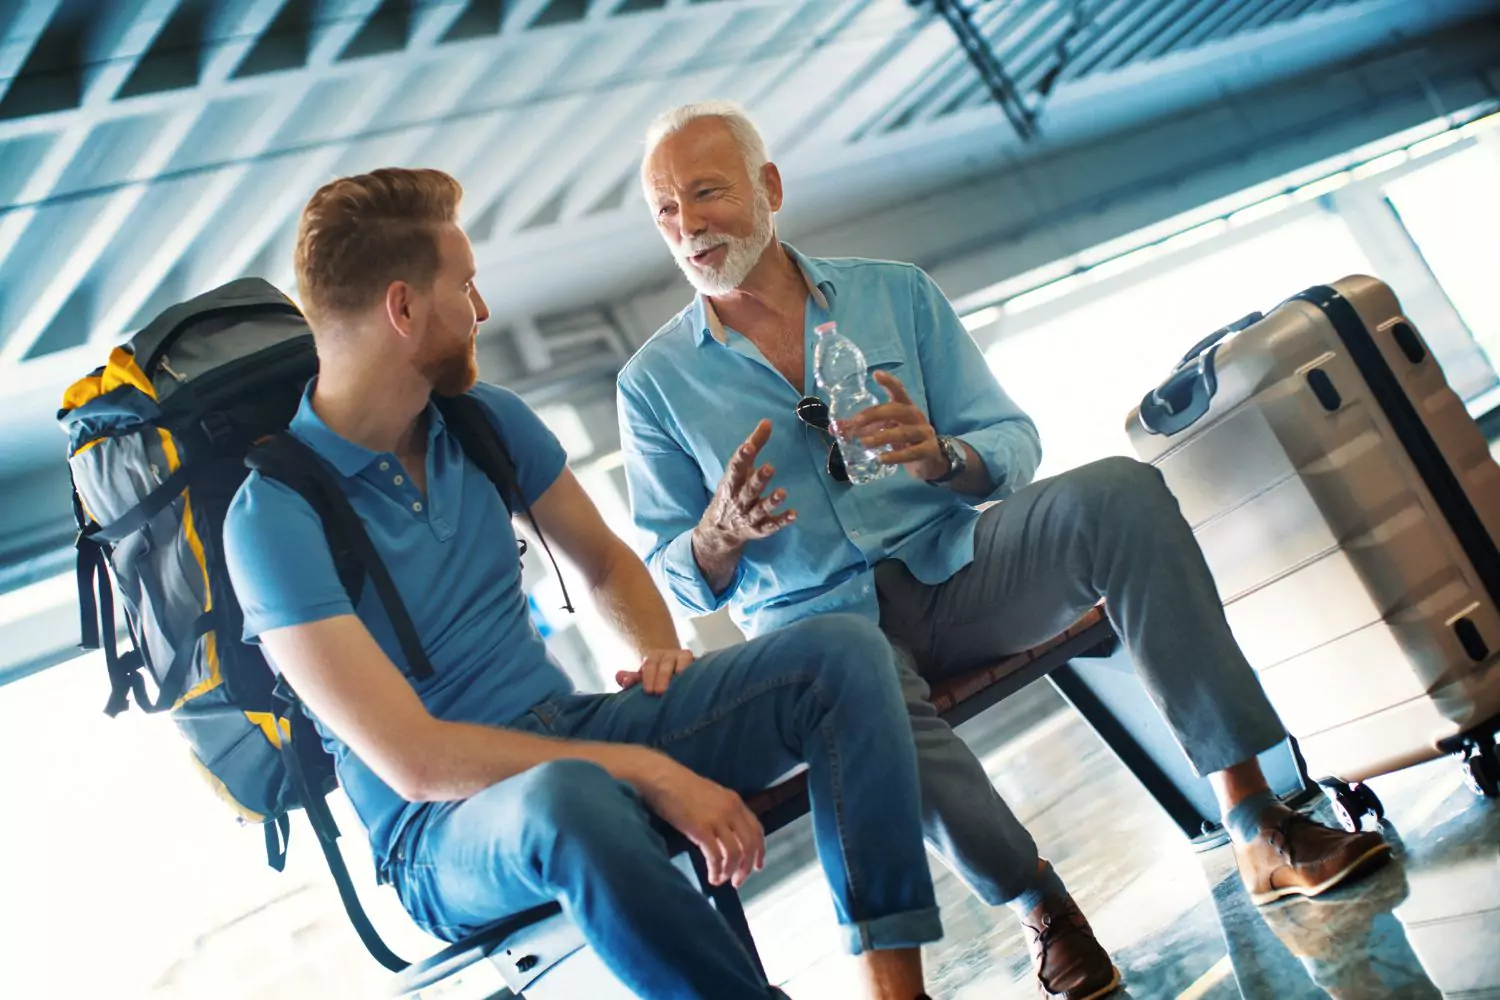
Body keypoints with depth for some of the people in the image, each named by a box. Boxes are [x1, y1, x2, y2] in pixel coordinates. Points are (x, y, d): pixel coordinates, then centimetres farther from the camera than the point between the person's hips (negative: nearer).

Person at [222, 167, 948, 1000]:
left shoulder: (485, 419, 4)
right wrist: (648, 772, -24)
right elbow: (414, 761, -22)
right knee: (566, 801, -43)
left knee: (841, 650, -12)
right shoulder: (273, 516, -16)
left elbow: (604, 561, 20)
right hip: (444, 832, -6)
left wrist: (661, 660, -2)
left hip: (571, 730, 7)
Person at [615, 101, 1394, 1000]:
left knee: (1120, 492, -25)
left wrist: (939, 456, -17)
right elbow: (675, 581, 7)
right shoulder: (655, 383, 6)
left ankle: (1260, 830, -25)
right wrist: (722, 533, -17)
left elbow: (1014, 443, 7)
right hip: (816, 618, -2)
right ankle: (1042, 908, -19)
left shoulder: (896, 293, 9)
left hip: (957, 566, 2)